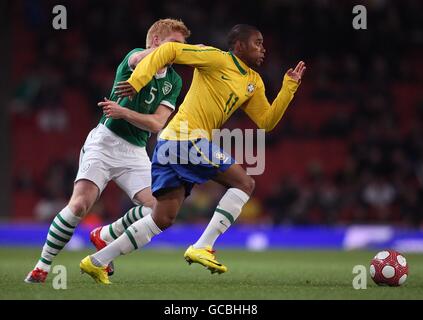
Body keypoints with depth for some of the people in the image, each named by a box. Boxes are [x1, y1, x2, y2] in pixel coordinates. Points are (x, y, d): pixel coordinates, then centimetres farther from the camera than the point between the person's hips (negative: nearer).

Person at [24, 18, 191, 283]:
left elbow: (157, 124, -3)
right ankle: (42, 267, -5)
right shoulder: (134, 57, -5)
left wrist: (123, 112, -18)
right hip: (105, 141, -5)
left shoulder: (174, 81, 9)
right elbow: (142, 59, -33)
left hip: (136, 152, 5)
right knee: (80, 205, -20)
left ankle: (104, 236, 14)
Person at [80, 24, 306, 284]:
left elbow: (267, 121, 17)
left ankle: (97, 262, 11)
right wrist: (138, 80, -18)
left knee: (163, 219, 8)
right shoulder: (217, 59, -7)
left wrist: (290, 86, 11)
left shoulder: (254, 82, 19)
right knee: (244, 183, -9)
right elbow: (169, 50, -10)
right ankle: (201, 248, -13)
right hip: (187, 138, -9)